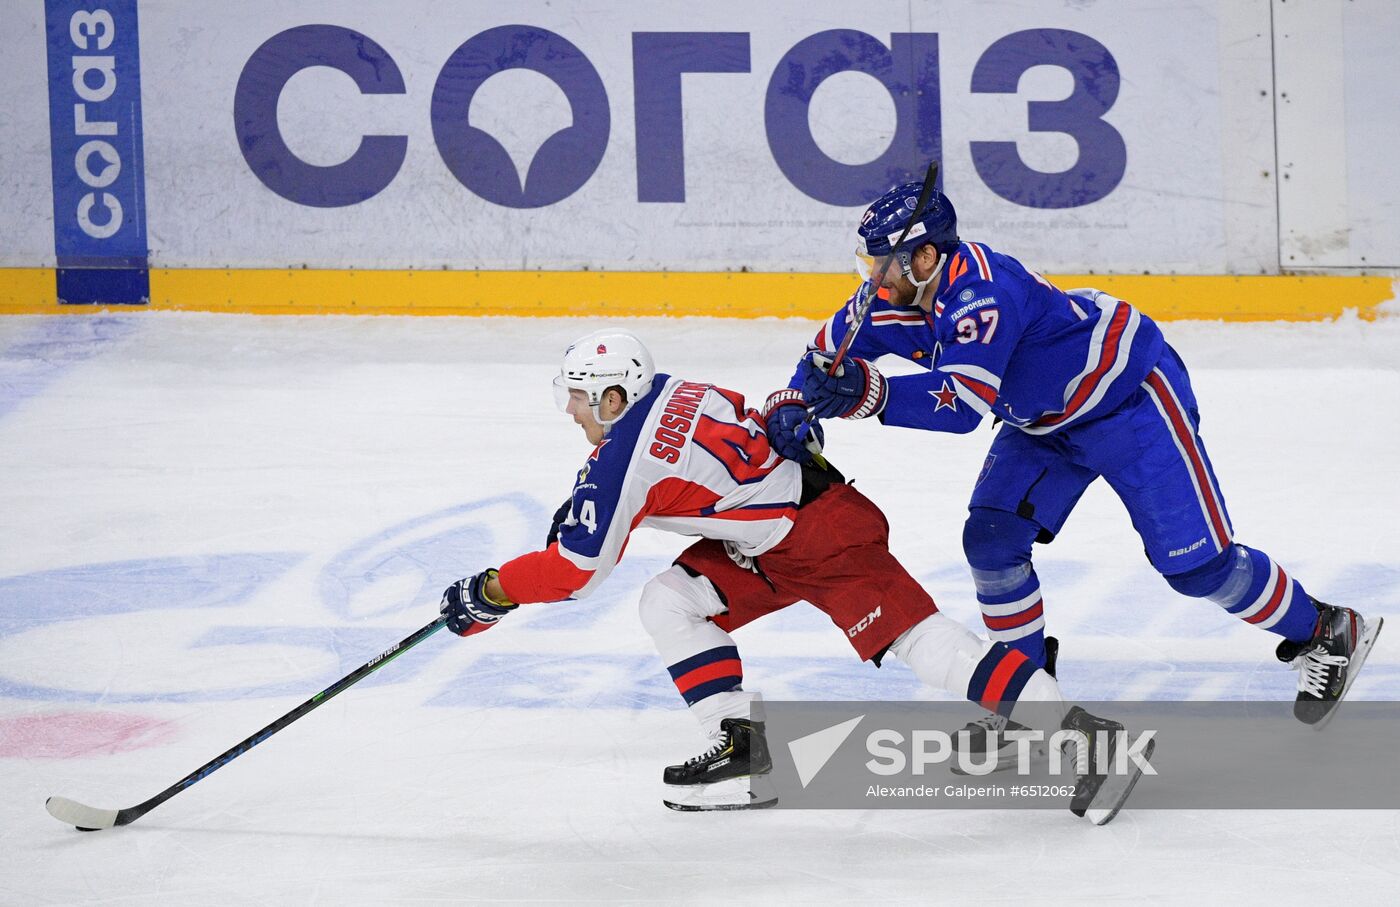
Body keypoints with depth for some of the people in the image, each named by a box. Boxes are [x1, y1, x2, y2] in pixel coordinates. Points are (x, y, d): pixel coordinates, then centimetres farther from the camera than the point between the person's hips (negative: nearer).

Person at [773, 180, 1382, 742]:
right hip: (1046, 417, 9)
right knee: (991, 538, -4)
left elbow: (963, 403, -43)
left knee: (1195, 562, -7)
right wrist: (791, 407, -18)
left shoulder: (981, 291, -36)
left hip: (1132, 395, -9)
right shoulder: (899, 294, -9)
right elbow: (831, 350, 0)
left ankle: (1325, 635, 12)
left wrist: (869, 396, -50)